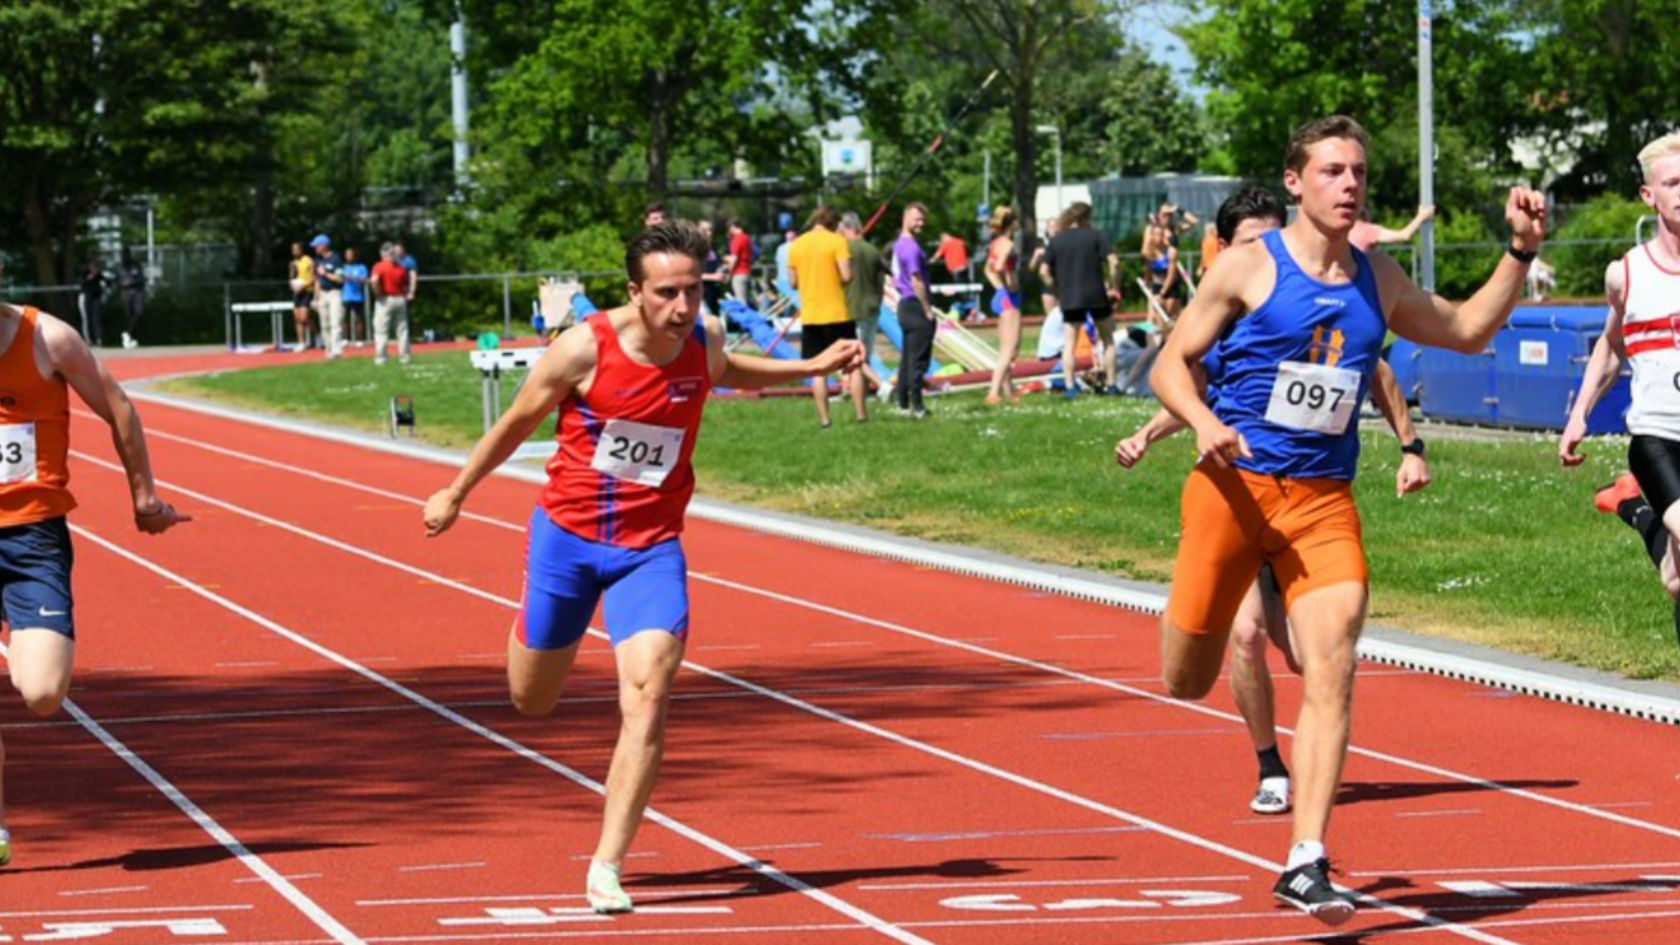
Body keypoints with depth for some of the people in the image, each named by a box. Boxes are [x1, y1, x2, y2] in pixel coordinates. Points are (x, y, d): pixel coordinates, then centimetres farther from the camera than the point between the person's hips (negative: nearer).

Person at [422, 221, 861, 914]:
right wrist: (455, 495, 10)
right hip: (566, 533, -1)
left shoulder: (703, 339, -6)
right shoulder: (584, 350, -18)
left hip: (650, 549, 1)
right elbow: (517, 423, -1)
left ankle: (607, 867, -14)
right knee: (531, 701, 14)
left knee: (647, 699, -18)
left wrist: (812, 367, 16)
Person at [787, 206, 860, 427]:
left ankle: (824, 418, 1)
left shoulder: (796, 245, 4)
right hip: (837, 313, -3)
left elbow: (793, 282, 6)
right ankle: (860, 413, 5)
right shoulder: (836, 241, -6)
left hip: (810, 315, 3)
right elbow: (846, 276, -14)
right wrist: (835, 281, 8)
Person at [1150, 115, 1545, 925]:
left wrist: (1520, 252, 13)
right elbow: (1170, 364, 0)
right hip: (1233, 486, -2)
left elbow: (1468, 331, 25)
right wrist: (1203, 422, -20)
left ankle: (1306, 865, -14)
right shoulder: (1247, 266, -3)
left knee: (1331, 669, -16)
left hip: (1323, 501, 2)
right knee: (1187, 683, 7)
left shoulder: (1380, 281, 10)